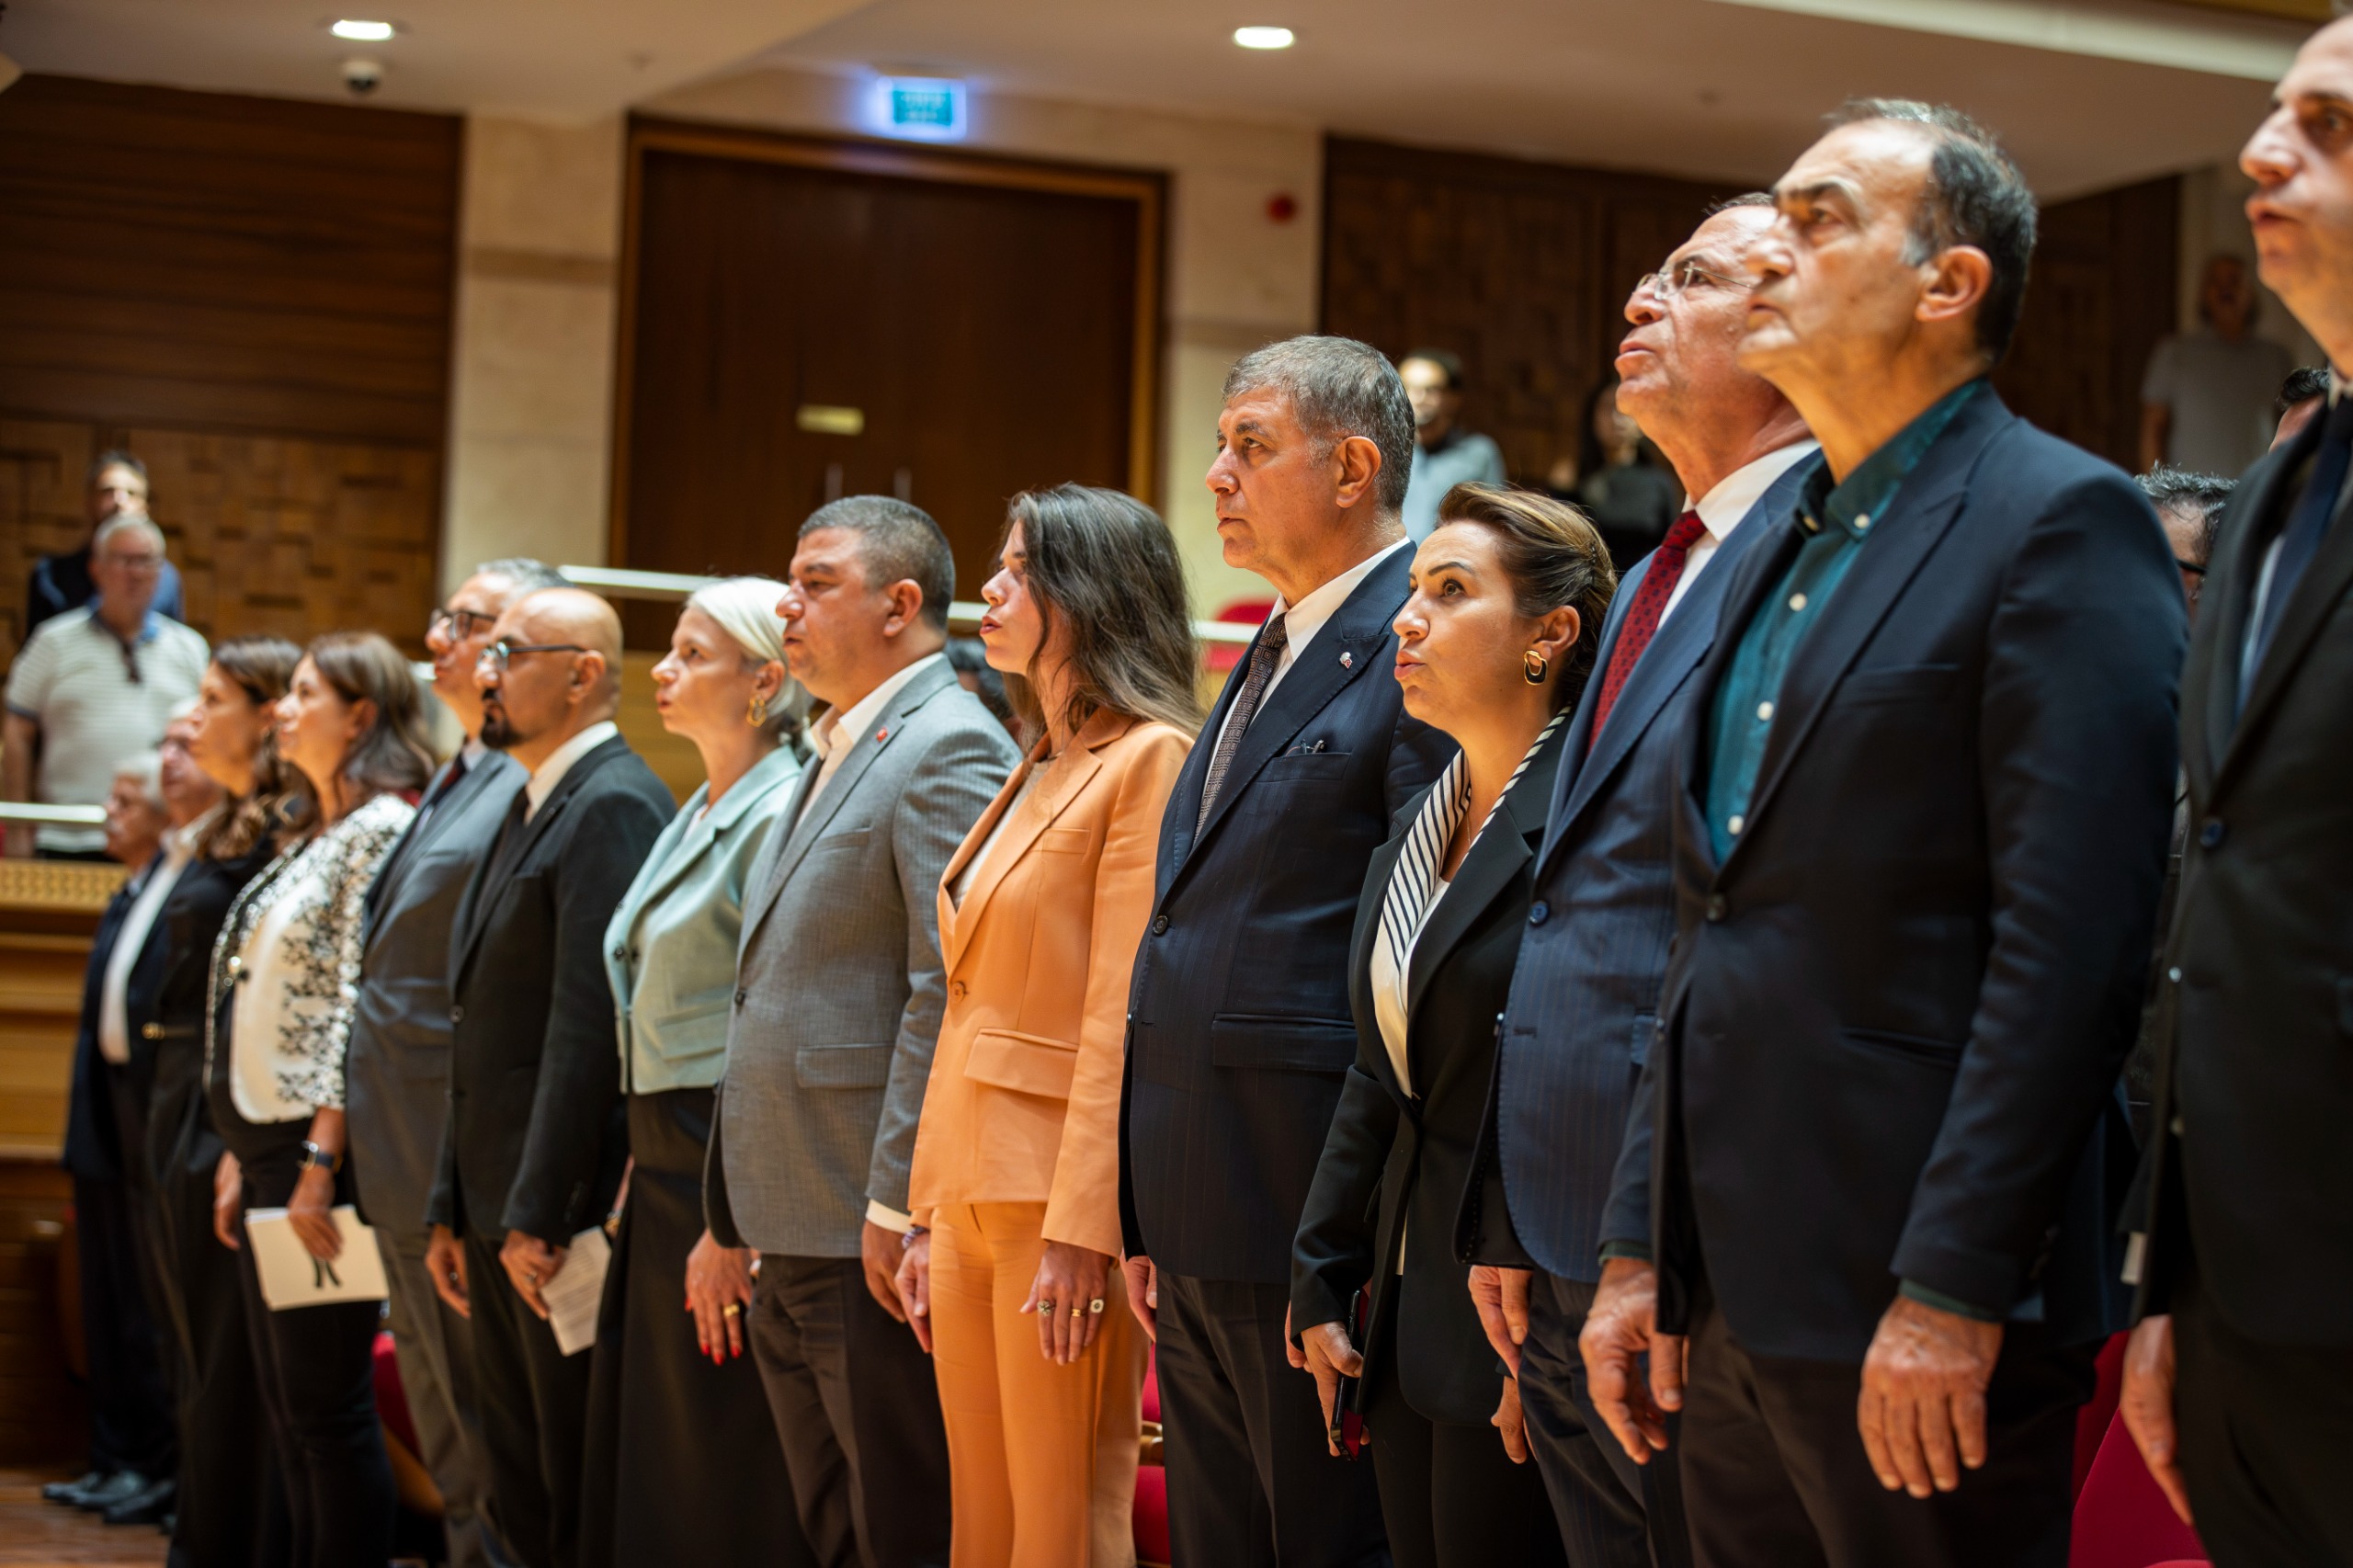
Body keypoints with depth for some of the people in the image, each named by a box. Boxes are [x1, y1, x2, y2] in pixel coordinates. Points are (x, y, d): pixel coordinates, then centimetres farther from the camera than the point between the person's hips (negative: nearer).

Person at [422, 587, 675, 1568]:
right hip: (501, 1212, 10)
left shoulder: (615, 807, -14)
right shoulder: (530, 807, 18)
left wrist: (538, 1215, -21)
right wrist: (452, 1209, 18)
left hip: (563, 1216, -10)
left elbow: (589, 1026, -20)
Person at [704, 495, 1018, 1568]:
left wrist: (897, 1206, -22)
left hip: (878, 1246, -10)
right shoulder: (836, 755, 21)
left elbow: (949, 989, -20)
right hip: (798, 1241, 10)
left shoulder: (950, 746, -11)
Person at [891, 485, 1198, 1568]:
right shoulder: (1036, 774, 19)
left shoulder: (1151, 759, -9)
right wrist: (930, 1212, 16)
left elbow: (1124, 1016, -16)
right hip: (974, 1190, 9)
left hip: (1061, 1194, -9)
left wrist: (1079, 1231, -20)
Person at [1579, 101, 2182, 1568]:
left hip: (1915, 1301, -8)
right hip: (1739, 1290, 8)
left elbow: (2069, 942, -17)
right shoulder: (1778, 551, 16)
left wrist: (1952, 1291, -20)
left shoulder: (2063, 524, -9)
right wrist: (1640, 1246, 14)